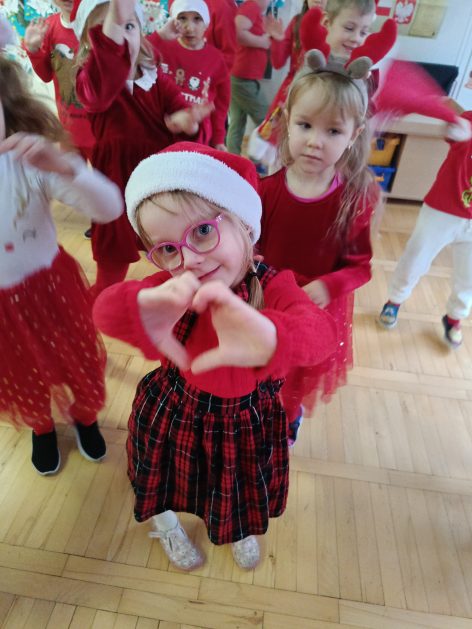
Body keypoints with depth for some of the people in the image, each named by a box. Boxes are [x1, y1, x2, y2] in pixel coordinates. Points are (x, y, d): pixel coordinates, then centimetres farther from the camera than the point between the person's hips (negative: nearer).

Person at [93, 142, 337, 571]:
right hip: (174, 416, 1)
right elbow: (105, 311, -38)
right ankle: (166, 525, 70)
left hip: (246, 422, 0)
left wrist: (271, 338, -72)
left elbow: (320, 331, -47)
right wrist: (142, 308, -63)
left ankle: (240, 529, 70)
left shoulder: (273, 285, -27)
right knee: (166, 481, 30)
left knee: (243, 490, 29)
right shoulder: (172, 289, -23)